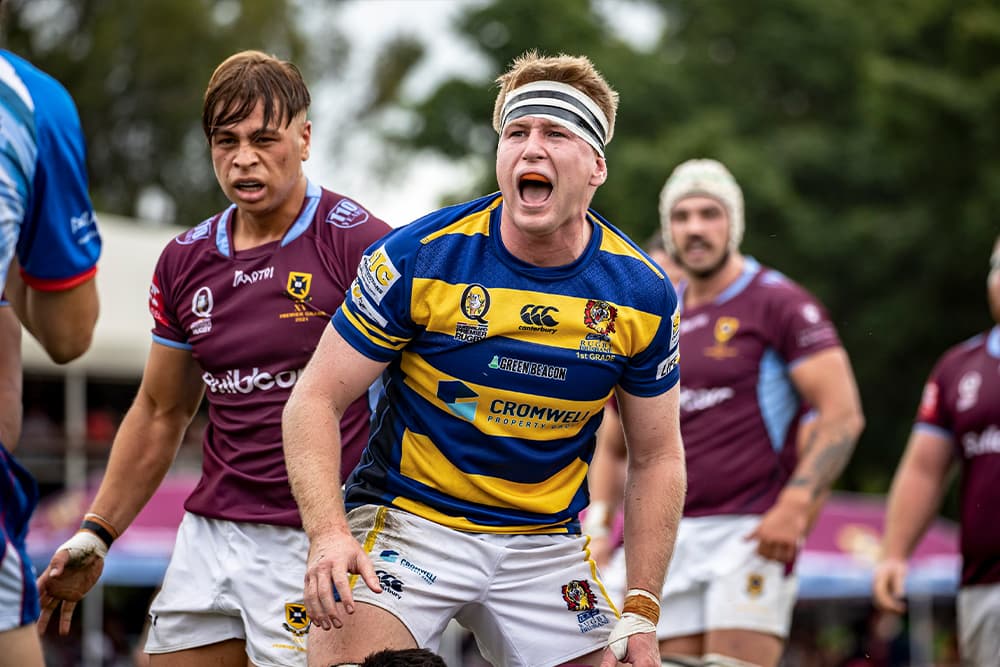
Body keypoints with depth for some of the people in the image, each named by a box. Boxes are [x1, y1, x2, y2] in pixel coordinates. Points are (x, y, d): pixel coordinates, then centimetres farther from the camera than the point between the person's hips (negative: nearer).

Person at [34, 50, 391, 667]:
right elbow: (161, 413, 21)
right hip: (209, 533, 6)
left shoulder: (359, 243, -8)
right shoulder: (186, 260, 11)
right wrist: (96, 534, 18)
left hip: (313, 544, -6)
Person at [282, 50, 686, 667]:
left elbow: (656, 457, 6)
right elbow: (317, 399, -9)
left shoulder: (642, 295, -5)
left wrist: (641, 614, -1)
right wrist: (328, 534, -25)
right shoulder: (419, 257, -13)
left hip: (545, 541, 3)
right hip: (407, 519, -3)